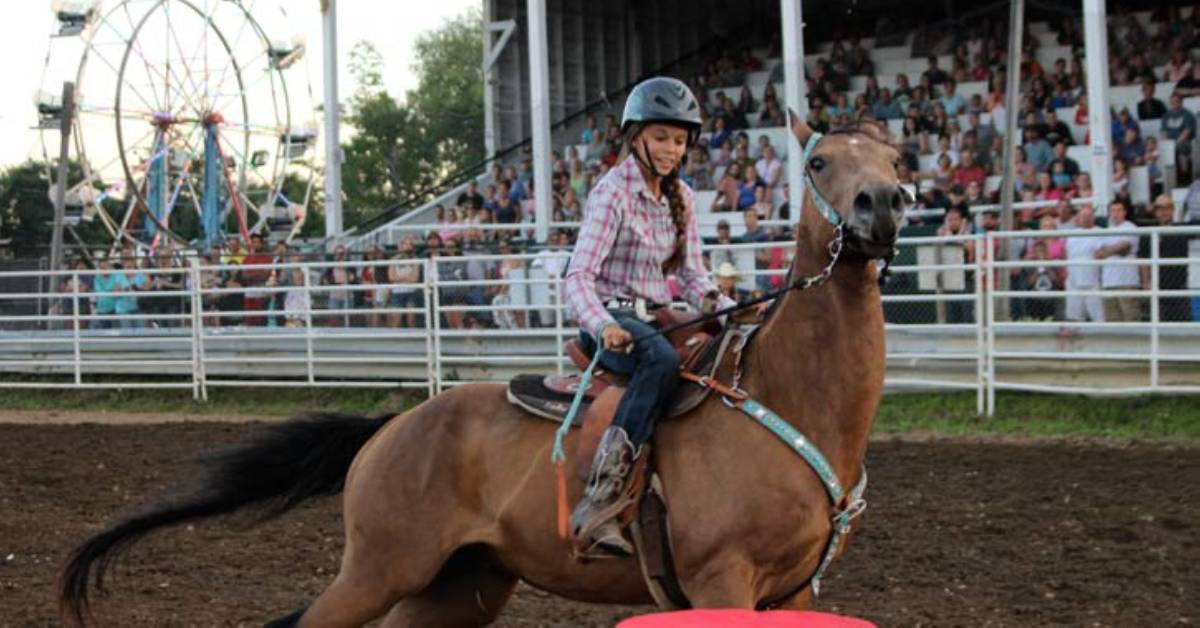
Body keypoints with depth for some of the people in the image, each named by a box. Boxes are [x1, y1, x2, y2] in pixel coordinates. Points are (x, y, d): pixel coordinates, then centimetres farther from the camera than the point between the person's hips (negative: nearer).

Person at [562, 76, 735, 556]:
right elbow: (579, 275, -19)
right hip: (611, 323, -7)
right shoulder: (613, 192, -10)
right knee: (662, 359, -39)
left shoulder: (680, 198, 12)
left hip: (657, 317, 8)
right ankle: (599, 501, -45)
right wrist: (602, 326, -38)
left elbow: (692, 275, 13)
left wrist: (731, 311, -7)